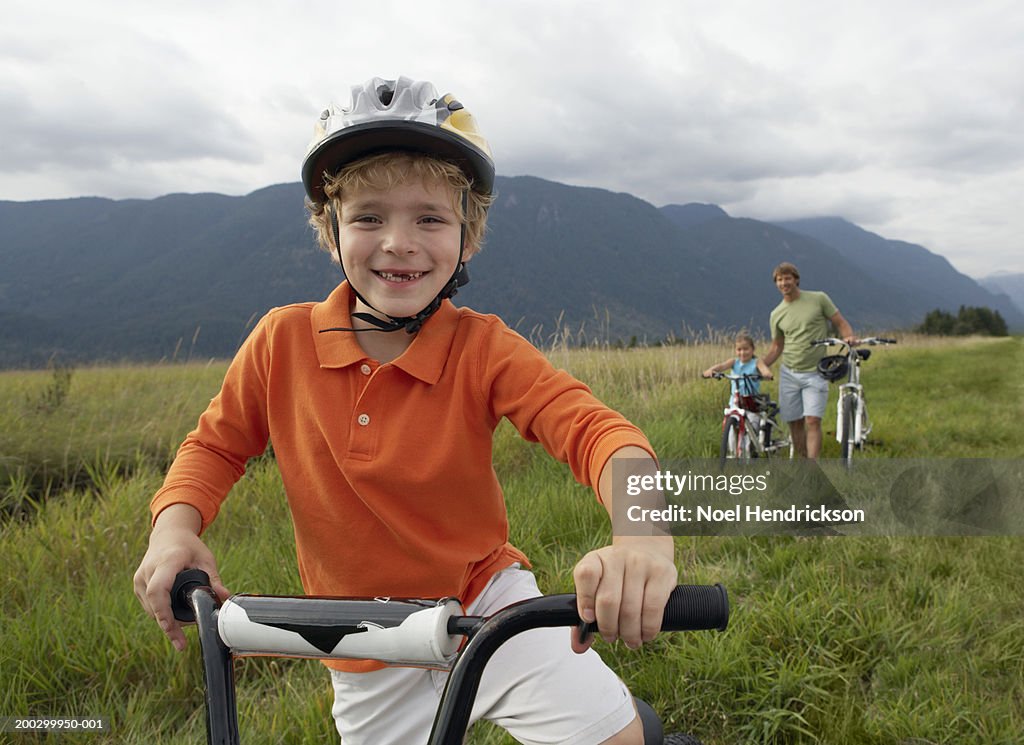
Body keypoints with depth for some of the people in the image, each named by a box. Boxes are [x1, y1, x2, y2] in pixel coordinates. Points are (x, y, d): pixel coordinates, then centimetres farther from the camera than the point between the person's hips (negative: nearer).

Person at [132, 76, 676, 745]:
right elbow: (218, 444, 3)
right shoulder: (282, 340, -12)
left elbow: (592, 427, -29)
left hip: (484, 600, -2)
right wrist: (174, 528, -16)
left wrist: (643, 531, -49)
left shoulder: (483, 349, -17)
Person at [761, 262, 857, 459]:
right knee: (795, 423, 6)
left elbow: (841, 323, 2)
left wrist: (849, 337, -20)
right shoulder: (776, 314, 6)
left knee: (812, 421, -12)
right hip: (789, 374, 3)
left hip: (815, 373, -3)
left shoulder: (819, 299, -2)